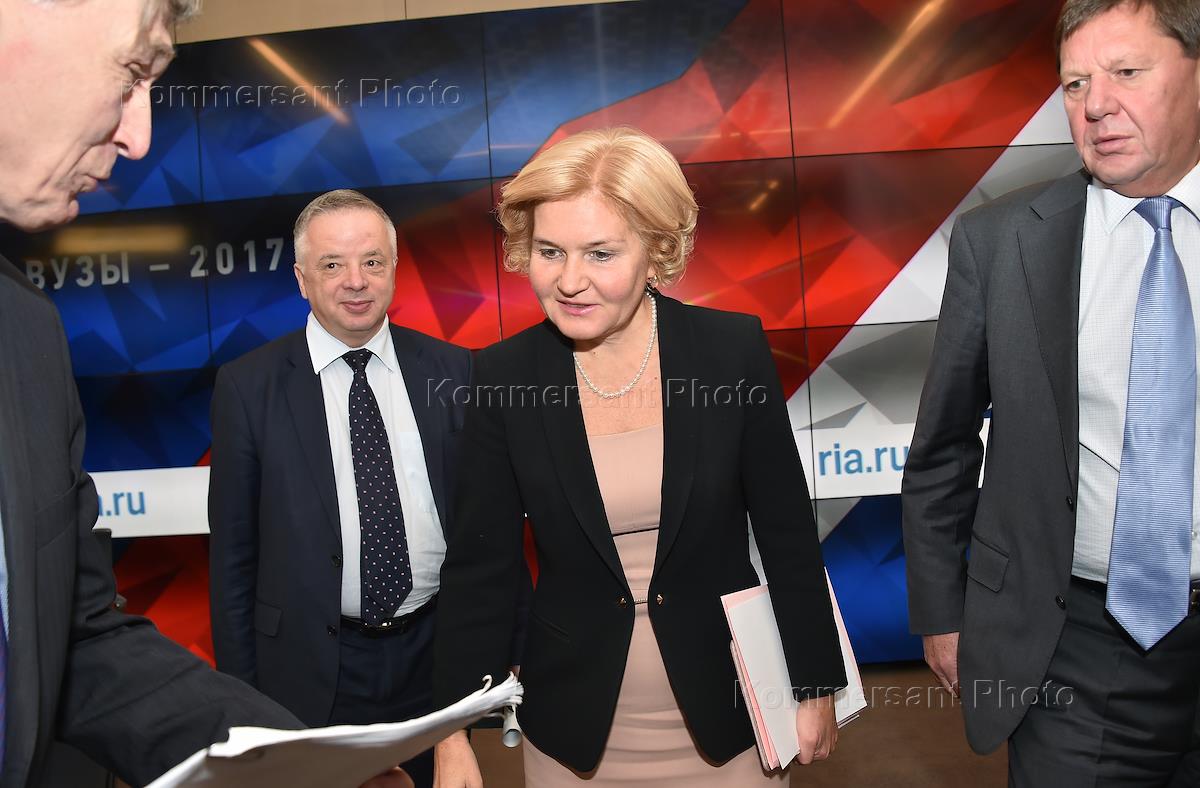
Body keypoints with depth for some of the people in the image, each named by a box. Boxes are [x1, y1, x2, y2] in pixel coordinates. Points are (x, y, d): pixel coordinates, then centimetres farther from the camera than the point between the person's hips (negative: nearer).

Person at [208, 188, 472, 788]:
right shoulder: (248, 386, -5)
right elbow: (233, 551, -1)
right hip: (311, 671, -1)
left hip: (439, 656, 2)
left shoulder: (450, 369, -1)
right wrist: (239, 689, 0)